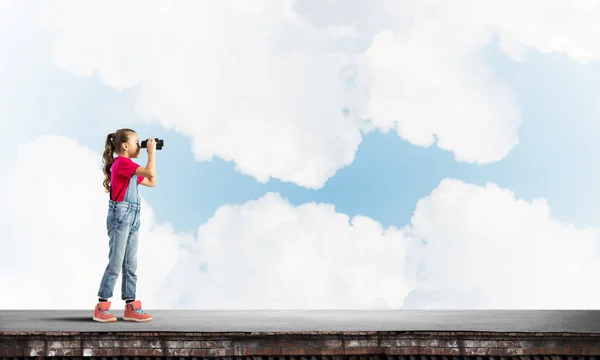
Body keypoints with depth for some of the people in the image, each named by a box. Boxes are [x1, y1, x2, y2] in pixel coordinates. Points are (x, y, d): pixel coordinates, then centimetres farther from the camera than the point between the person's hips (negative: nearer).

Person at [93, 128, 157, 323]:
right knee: (116, 263, -8)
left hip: (132, 218, 10)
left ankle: (131, 307, 11)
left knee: (131, 265, 8)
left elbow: (152, 182, 20)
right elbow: (150, 173, -21)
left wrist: (150, 153, 17)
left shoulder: (128, 166, 18)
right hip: (120, 215, -10)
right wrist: (151, 152, -8)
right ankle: (101, 308, -3)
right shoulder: (122, 162, -11)